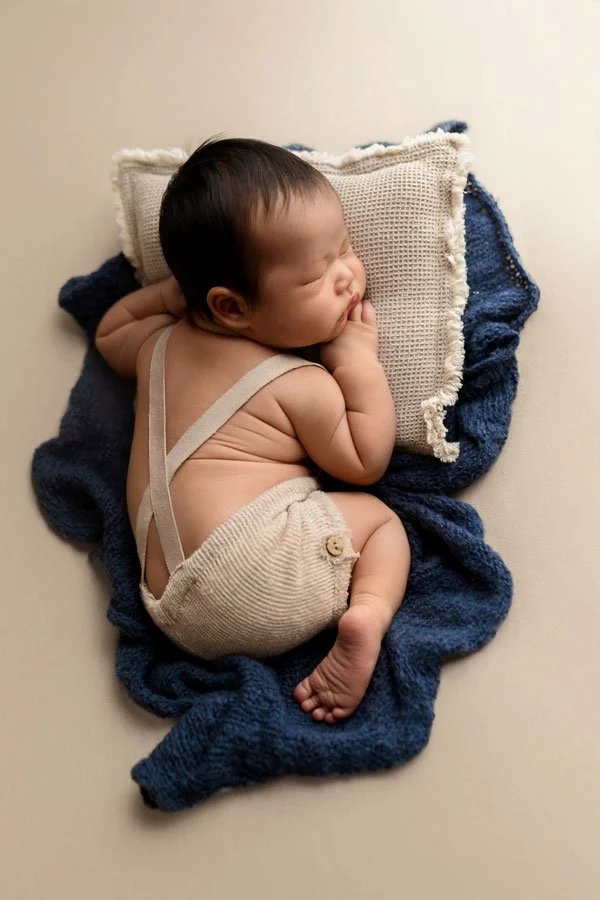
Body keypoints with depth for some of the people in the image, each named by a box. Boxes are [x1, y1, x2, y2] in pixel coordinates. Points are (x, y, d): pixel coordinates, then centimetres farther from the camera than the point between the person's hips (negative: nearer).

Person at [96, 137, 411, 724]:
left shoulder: (161, 341, 14)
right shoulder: (300, 386, -5)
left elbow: (109, 334, 37)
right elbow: (365, 464, 5)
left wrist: (168, 292, 28)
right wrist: (359, 359, 4)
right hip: (269, 558, -5)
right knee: (380, 518, 12)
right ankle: (368, 614, -10)